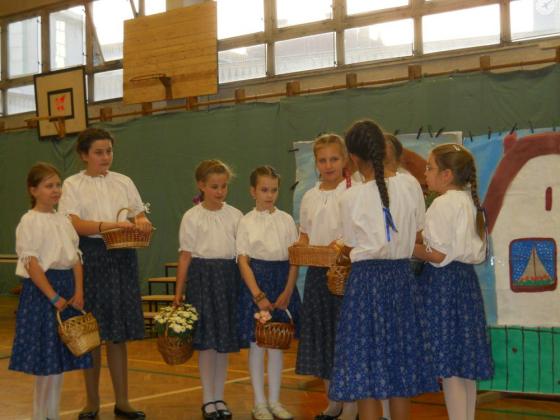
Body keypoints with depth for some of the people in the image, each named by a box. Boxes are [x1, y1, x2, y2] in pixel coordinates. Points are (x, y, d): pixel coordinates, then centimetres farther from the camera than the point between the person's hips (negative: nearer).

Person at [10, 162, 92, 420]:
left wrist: (78, 292, -3)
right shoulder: (30, 222, -8)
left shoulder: (64, 221, 11)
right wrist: (53, 296, -17)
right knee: (45, 360, -2)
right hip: (41, 288, -6)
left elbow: (76, 258, 10)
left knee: (61, 357, 10)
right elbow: (31, 263, -14)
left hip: (67, 286, 7)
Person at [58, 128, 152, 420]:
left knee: (118, 333, 5)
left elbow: (139, 215, 12)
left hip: (122, 257, 3)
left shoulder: (124, 182, 13)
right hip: (90, 257, -3)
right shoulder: (73, 185, 1)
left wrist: (141, 222, -12)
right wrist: (109, 225, -26)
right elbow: (75, 224, -12)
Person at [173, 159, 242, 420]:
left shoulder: (234, 215, 6)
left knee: (225, 339, 8)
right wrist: (178, 291, -3)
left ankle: (219, 397, 19)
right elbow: (185, 256, -2)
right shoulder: (192, 217, -1)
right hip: (203, 276, -3)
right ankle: (208, 399, 12)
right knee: (206, 340, 0)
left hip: (229, 276, 3)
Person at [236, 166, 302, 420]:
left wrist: (287, 292, -9)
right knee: (257, 345, 2)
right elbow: (243, 261, -7)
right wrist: (258, 295, -16)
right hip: (256, 281, -2)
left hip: (282, 282, 2)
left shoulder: (287, 220, 4)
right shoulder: (246, 222, -2)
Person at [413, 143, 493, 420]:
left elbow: (439, 255, -18)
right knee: (465, 363, 13)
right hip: (467, 279, 9)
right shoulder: (470, 202, 12)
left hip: (443, 282, -9)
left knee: (447, 365, -3)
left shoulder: (443, 204, -13)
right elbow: (477, 251, 14)